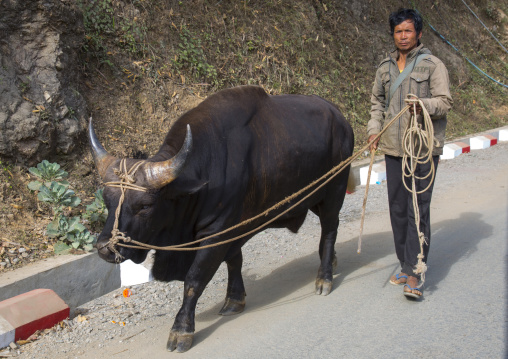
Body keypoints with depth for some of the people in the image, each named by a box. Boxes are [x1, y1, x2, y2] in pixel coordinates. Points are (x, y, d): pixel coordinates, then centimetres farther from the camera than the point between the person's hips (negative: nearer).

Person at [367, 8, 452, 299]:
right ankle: (406, 265, 24)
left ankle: (415, 274, -6)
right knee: (398, 209, 10)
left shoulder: (433, 65, -2)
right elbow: (377, 102, 20)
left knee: (418, 209, -9)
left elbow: (445, 101, -8)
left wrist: (424, 105, -28)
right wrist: (374, 130, 4)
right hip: (393, 147, 6)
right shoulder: (386, 67, 14)